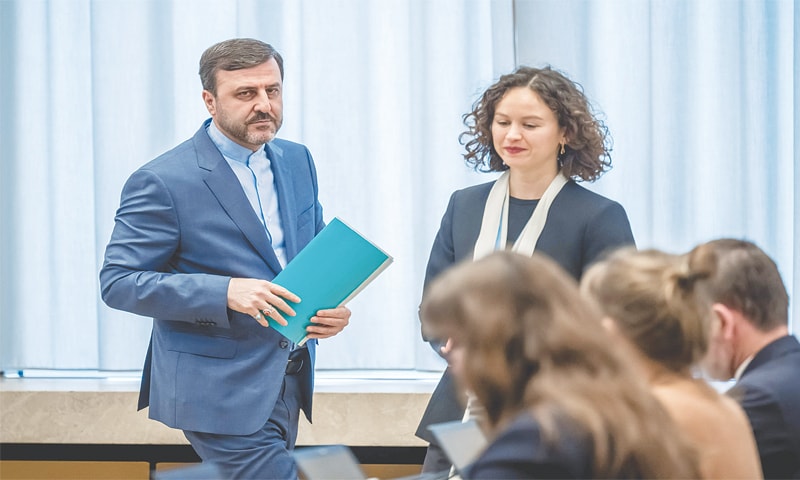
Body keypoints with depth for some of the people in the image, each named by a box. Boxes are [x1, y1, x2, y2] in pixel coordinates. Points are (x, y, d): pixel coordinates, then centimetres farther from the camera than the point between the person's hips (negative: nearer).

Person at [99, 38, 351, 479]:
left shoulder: (296, 161, 9)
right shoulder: (163, 182, -13)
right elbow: (118, 282, -14)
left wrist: (331, 306, -5)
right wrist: (226, 292, -26)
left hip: (287, 388, 7)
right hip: (220, 392, -7)